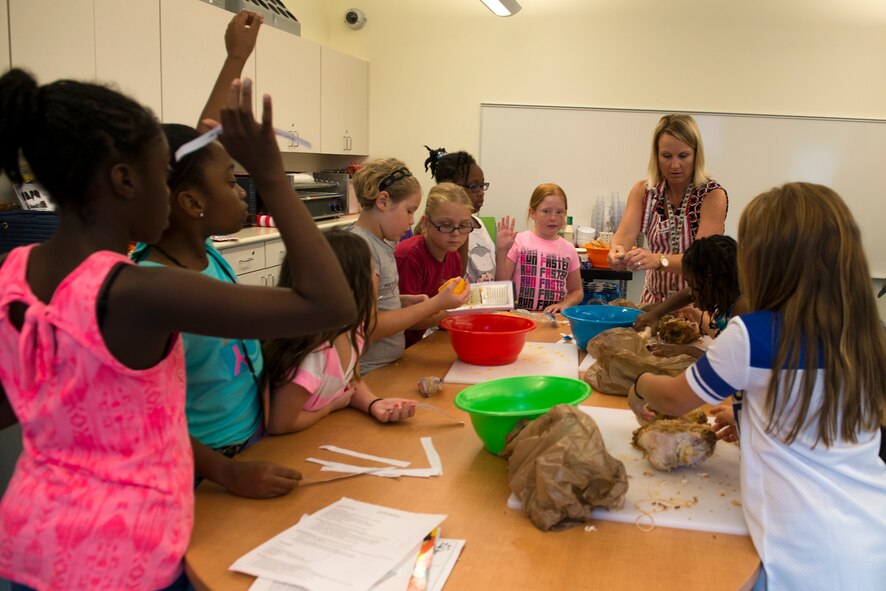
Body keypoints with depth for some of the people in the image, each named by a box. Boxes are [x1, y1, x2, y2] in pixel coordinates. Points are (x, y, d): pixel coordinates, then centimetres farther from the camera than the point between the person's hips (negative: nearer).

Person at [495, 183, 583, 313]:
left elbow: (577, 291, 17)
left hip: (555, 316, 3)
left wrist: (563, 304, -3)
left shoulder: (569, 249, 8)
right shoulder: (518, 242, 0)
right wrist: (501, 251, -12)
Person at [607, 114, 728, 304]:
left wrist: (658, 260, -38)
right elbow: (625, 234, -13)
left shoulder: (713, 195, -9)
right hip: (654, 301, 3)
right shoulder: (643, 191, 1)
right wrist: (617, 250, -36)